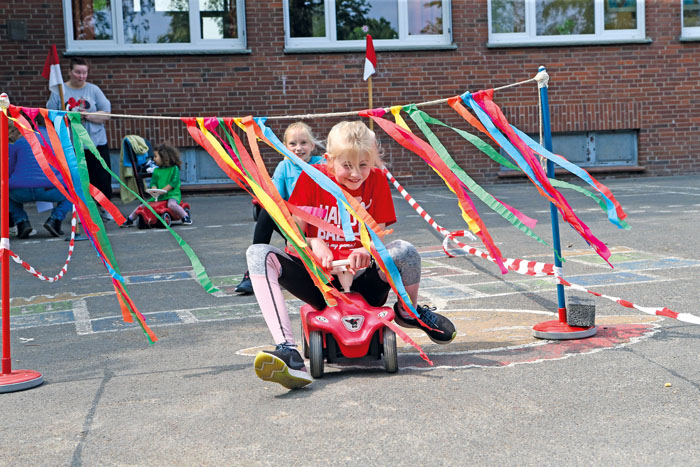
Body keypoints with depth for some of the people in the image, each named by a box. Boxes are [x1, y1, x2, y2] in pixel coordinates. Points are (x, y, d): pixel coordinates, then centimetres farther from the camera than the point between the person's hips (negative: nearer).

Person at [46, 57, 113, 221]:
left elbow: (106, 115, -2)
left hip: (96, 143, 0)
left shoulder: (94, 90, 4)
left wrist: (87, 115, -16)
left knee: (102, 177, 2)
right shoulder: (59, 91, 3)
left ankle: (103, 208, 21)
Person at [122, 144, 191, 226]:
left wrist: (162, 191, -18)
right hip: (158, 197, 6)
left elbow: (173, 182, -11)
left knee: (171, 204, -38)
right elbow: (153, 183, 9)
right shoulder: (156, 170, 14)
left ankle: (186, 217, -22)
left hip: (172, 194, -5)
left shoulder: (174, 168, -3)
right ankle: (130, 220, 16)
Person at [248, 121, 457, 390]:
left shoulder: (376, 180, 1)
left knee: (404, 251, -31)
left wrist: (365, 251, -25)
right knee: (258, 254, -25)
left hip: (360, 278, 0)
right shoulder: (312, 177, -3)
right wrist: (313, 243, -26)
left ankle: (409, 313, 8)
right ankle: (287, 351, -42)